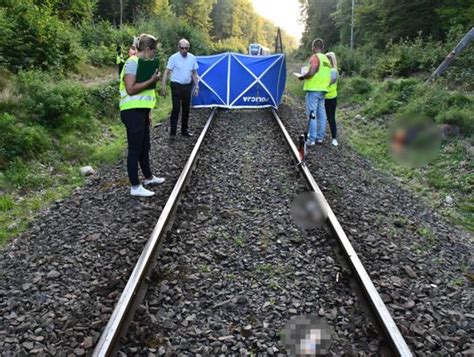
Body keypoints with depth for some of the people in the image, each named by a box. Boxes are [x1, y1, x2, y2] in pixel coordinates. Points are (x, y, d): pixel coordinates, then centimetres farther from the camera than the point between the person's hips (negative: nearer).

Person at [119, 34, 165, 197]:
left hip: (140, 111, 10)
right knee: (135, 149, -4)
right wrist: (151, 80, -18)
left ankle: (149, 177, 36)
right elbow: (131, 89, -23)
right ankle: (135, 187, 3)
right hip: (132, 112, -10)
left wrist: (147, 113, 20)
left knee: (144, 146, 20)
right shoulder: (132, 63, -14)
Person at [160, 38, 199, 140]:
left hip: (187, 86, 5)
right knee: (176, 109, -8)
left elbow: (194, 73, 13)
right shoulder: (174, 58, -10)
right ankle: (172, 132, -2)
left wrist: (196, 86, 9)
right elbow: (166, 73, -10)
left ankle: (184, 130, 23)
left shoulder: (192, 58, 3)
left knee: (186, 109, 11)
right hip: (176, 86, -5)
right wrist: (163, 87, -15)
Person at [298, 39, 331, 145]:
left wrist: (302, 77, -5)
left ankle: (311, 139, -6)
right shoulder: (326, 59, 15)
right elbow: (323, 74, 14)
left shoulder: (315, 57, -11)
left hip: (313, 90, -8)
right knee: (321, 114, 9)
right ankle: (320, 137, 15)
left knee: (312, 115, -6)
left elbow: (311, 73, -22)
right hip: (322, 90, 8)